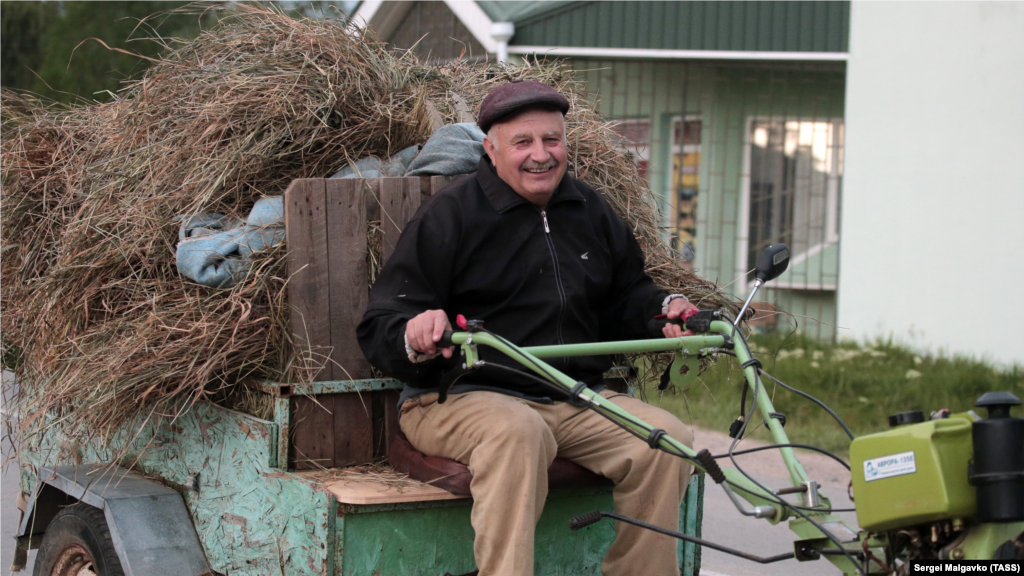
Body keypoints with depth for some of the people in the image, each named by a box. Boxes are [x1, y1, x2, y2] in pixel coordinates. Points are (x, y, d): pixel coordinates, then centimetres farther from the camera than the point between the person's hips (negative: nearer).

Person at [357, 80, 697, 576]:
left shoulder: (591, 213, 17)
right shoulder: (449, 215, -1)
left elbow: (625, 297, 29)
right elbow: (379, 328, -5)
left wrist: (663, 308, 7)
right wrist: (413, 338, -29)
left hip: (574, 402, 5)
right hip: (460, 398, -5)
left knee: (668, 439, -18)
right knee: (517, 431, -39)